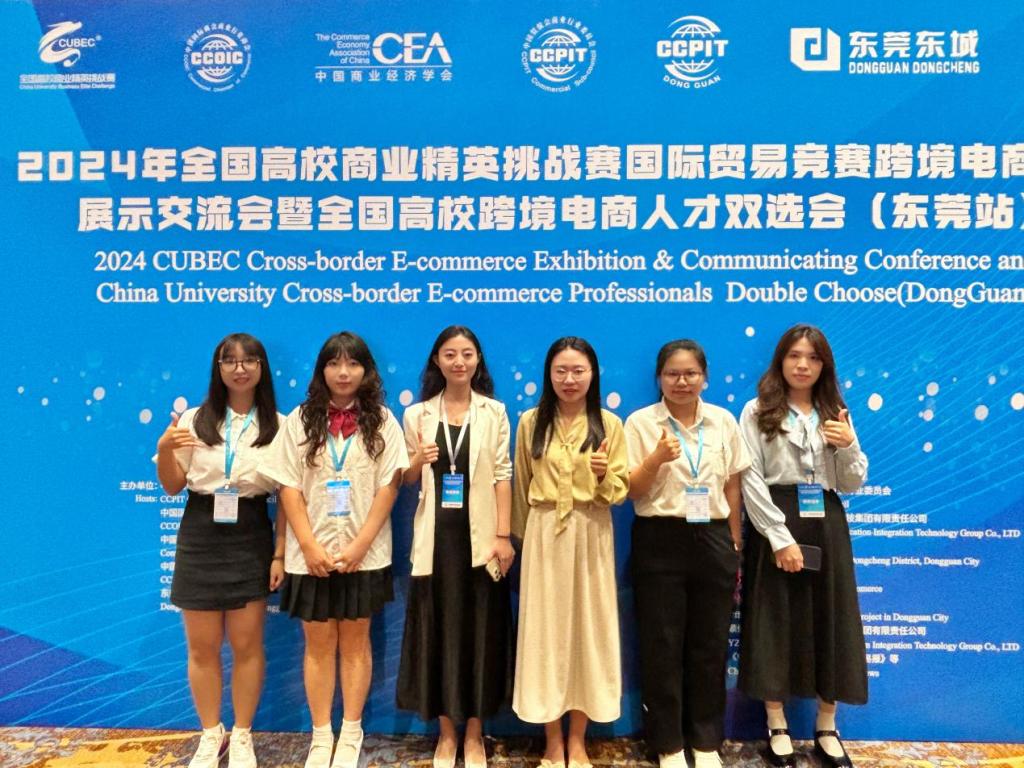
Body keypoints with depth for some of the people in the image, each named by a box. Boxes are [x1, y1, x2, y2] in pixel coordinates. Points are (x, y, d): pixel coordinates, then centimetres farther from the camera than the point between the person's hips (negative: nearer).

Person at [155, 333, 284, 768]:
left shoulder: (278, 425, -2)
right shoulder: (194, 420, 1)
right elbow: (172, 487, 4)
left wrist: (280, 553, -5)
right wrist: (164, 449, -15)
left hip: (251, 539, -1)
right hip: (200, 537, 1)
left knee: (246, 645, 7)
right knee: (202, 647, 11)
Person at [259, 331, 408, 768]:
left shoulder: (382, 421, 1)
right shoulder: (301, 420, 3)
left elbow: (388, 487, -4)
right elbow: (289, 488, -2)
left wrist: (358, 546, -12)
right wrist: (311, 547, -11)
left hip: (364, 554, 0)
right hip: (311, 555, 1)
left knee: (355, 641, 9)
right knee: (318, 643, 8)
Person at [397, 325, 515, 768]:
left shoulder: (494, 412, 2)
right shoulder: (418, 414, 5)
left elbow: (502, 476, -2)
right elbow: (407, 479, 9)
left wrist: (503, 535, -7)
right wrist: (418, 462, -13)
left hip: (479, 535, -1)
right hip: (437, 535, 1)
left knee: (480, 631, 5)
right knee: (439, 631, 6)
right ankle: (446, 732, 22)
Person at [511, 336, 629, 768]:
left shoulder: (609, 425, 1)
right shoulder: (531, 422, 3)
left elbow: (621, 490, 1)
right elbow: (521, 487, 10)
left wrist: (603, 475, -20)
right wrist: (524, 536, 13)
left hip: (591, 537, 0)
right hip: (544, 536, 0)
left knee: (587, 628, 5)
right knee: (545, 630, 3)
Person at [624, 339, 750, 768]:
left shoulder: (724, 421, 5)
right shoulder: (641, 422, -3)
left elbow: (732, 489, 9)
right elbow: (632, 491, -5)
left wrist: (735, 548, 8)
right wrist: (657, 459, -23)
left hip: (713, 540, 3)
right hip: (660, 542, -2)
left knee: (710, 644, 10)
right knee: (662, 645, 5)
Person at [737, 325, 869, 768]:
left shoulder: (834, 415, 13)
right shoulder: (758, 411, 0)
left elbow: (852, 485, 10)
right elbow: (751, 480, -8)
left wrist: (848, 446, -10)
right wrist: (780, 537, -15)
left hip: (826, 525, 4)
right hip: (775, 523, -4)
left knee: (830, 624, 8)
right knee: (775, 624, 3)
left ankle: (827, 730, 23)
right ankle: (777, 729, 18)